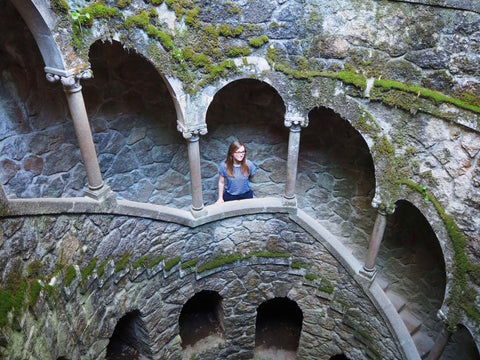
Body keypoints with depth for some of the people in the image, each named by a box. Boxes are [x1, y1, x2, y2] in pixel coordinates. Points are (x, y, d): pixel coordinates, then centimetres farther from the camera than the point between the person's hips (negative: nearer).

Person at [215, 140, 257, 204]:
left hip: (246, 195, 1)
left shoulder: (249, 164, -20)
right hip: (229, 196, -1)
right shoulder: (224, 166, -21)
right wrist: (220, 198, -4)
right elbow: (221, 182, -9)